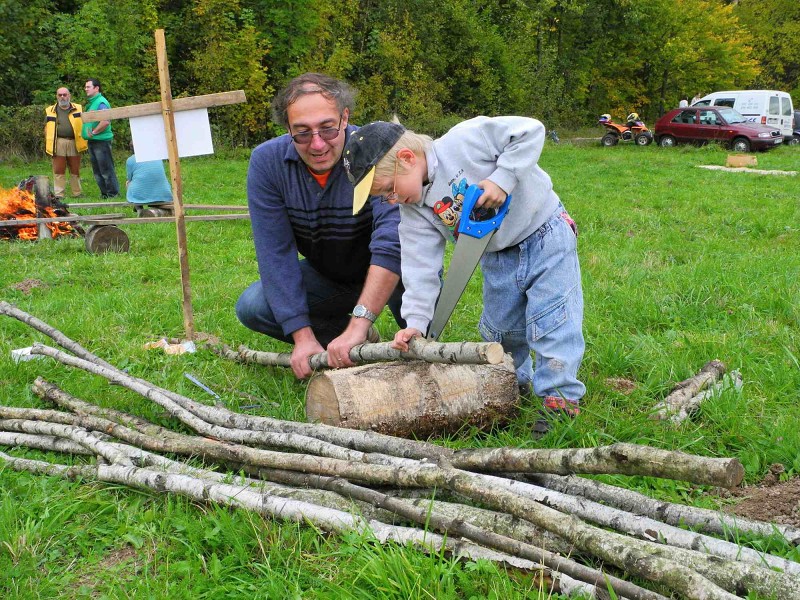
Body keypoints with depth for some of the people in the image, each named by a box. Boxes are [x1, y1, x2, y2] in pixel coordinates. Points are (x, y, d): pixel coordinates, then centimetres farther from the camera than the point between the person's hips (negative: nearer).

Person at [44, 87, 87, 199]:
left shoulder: (77, 109, 10)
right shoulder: (50, 111, 11)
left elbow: (83, 125, 9)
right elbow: (47, 128, 12)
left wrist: (83, 141, 1)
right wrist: (47, 144, 3)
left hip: (74, 142, 0)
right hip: (58, 143, 0)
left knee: (75, 170, 7)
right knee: (59, 170, -1)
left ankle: (77, 193, 15)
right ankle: (59, 194, 3)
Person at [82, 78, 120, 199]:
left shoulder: (101, 102, -14)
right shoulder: (91, 103, 15)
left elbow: (106, 121, -27)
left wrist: (94, 132, -18)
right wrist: (87, 133, 9)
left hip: (101, 140, -10)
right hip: (92, 141, 10)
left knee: (106, 169, -5)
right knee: (97, 171, 13)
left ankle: (113, 193, 3)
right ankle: (104, 192, 20)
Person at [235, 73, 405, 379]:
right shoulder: (266, 162, -19)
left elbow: (393, 239, -44)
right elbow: (275, 253, -20)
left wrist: (359, 322, -53)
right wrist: (302, 335, -28)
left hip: (384, 273, -4)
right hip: (324, 275, 4)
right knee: (251, 307, -17)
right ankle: (361, 342, -3)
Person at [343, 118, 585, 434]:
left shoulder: (464, 141, -25)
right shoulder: (413, 210, -7)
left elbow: (530, 131, -24)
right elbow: (421, 265, -11)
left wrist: (502, 178, -31)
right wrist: (416, 320, -20)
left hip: (546, 237, -6)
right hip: (498, 260, 6)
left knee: (551, 322, -10)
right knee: (500, 327, 11)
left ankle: (561, 398, -2)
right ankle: (514, 381, 35)